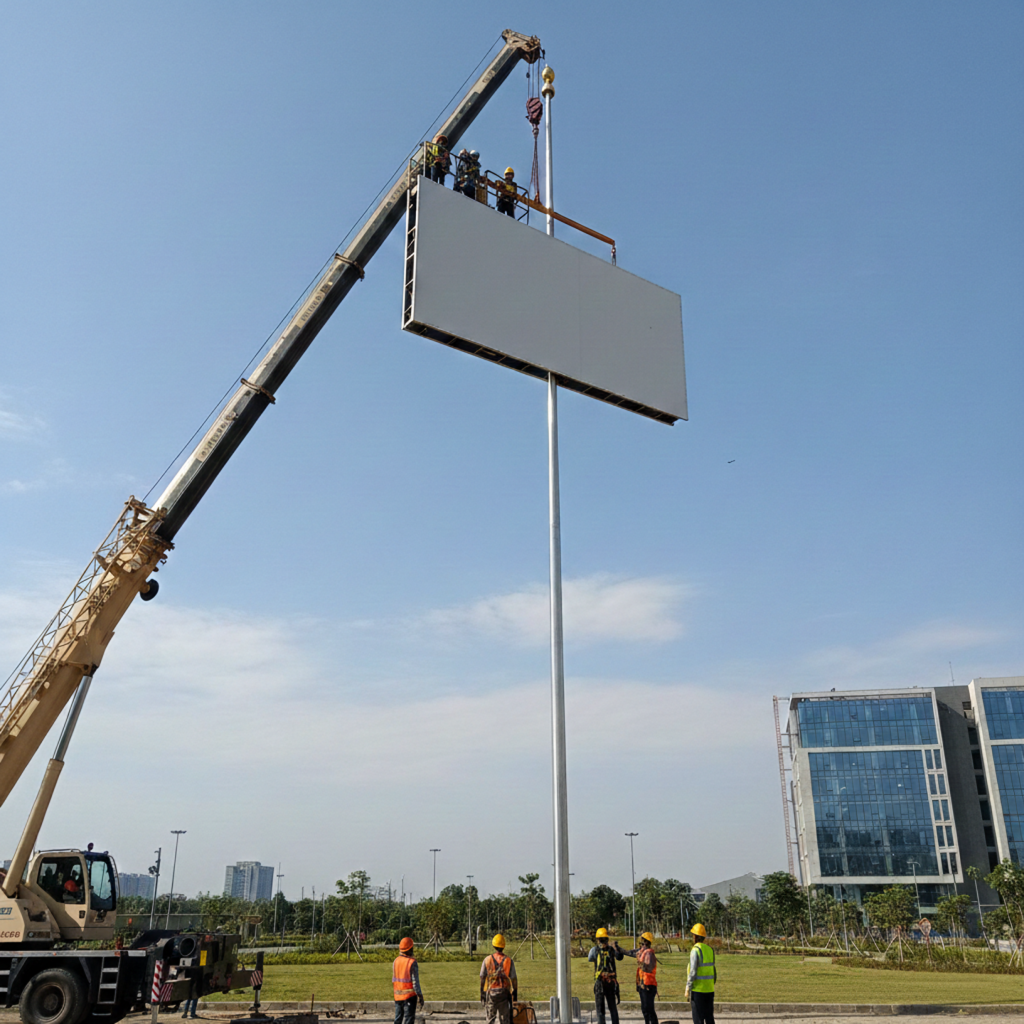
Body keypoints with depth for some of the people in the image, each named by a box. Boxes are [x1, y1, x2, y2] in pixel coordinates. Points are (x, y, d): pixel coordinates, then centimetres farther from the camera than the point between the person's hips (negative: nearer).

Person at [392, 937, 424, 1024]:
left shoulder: (396, 961, 1)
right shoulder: (412, 962, -17)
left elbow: (393, 980, 8)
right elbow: (415, 982, -16)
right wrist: (420, 997, -8)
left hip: (398, 996, 6)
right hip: (409, 996, -6)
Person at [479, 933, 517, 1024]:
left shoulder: (487, 960, -3)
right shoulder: (509, 960, -5)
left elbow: (482, 978, 1)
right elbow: (513, 979, -3)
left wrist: (482, 994, 9)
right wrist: (515, 994, 6)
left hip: (491, 993, 1)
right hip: (504, 993, -1)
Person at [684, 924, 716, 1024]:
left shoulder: (695, 950, -14)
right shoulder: (710, 949, 7)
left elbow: (693, 971, -17)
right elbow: (714, 971, 11)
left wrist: (688, 989, -11)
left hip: (698, 989, -6)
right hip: (710, 989, 6)